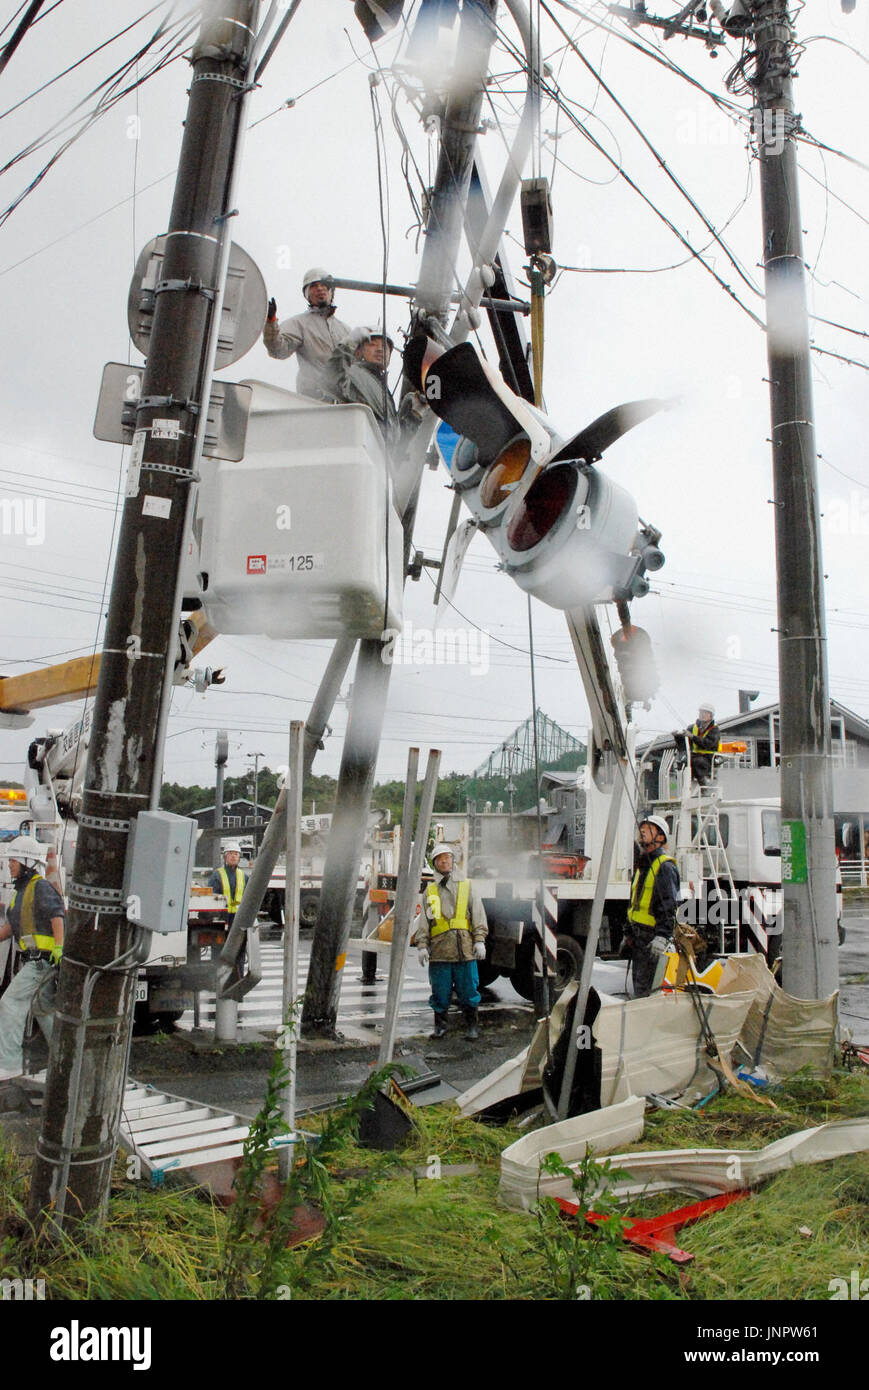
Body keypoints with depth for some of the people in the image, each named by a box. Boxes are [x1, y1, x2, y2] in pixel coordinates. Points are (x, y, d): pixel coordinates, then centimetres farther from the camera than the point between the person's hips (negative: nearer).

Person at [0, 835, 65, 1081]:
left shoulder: (41, 887, -11)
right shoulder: (22, 890, 19)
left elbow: (57, 915, -23)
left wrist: (58, 946, -31)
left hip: (42, 960, -10)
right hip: (36, 960, 10)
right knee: (43, 1007, 15)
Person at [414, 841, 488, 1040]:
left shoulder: (467, 886, 12)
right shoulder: (429, 891, 15)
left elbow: (478, 915, 6)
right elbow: (423, 922, 12)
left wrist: (480, 940, -4)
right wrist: (422, 946, 0)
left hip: (465, 949, -1)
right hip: (439, 949, 1)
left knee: (468, 989, 1)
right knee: (440, 992, 4)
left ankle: (471, 1026, 14)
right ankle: (440, 1025, 19)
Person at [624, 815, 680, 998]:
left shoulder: (665, 867, -10)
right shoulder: (641, 866, 19)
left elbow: (669, 906, -19)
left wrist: (662, 936, -27)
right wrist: (628, 934, 25)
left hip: (652, 936, -9)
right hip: (639, 935, 9)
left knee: (644, 988, -11)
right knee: (638, 983, 13)